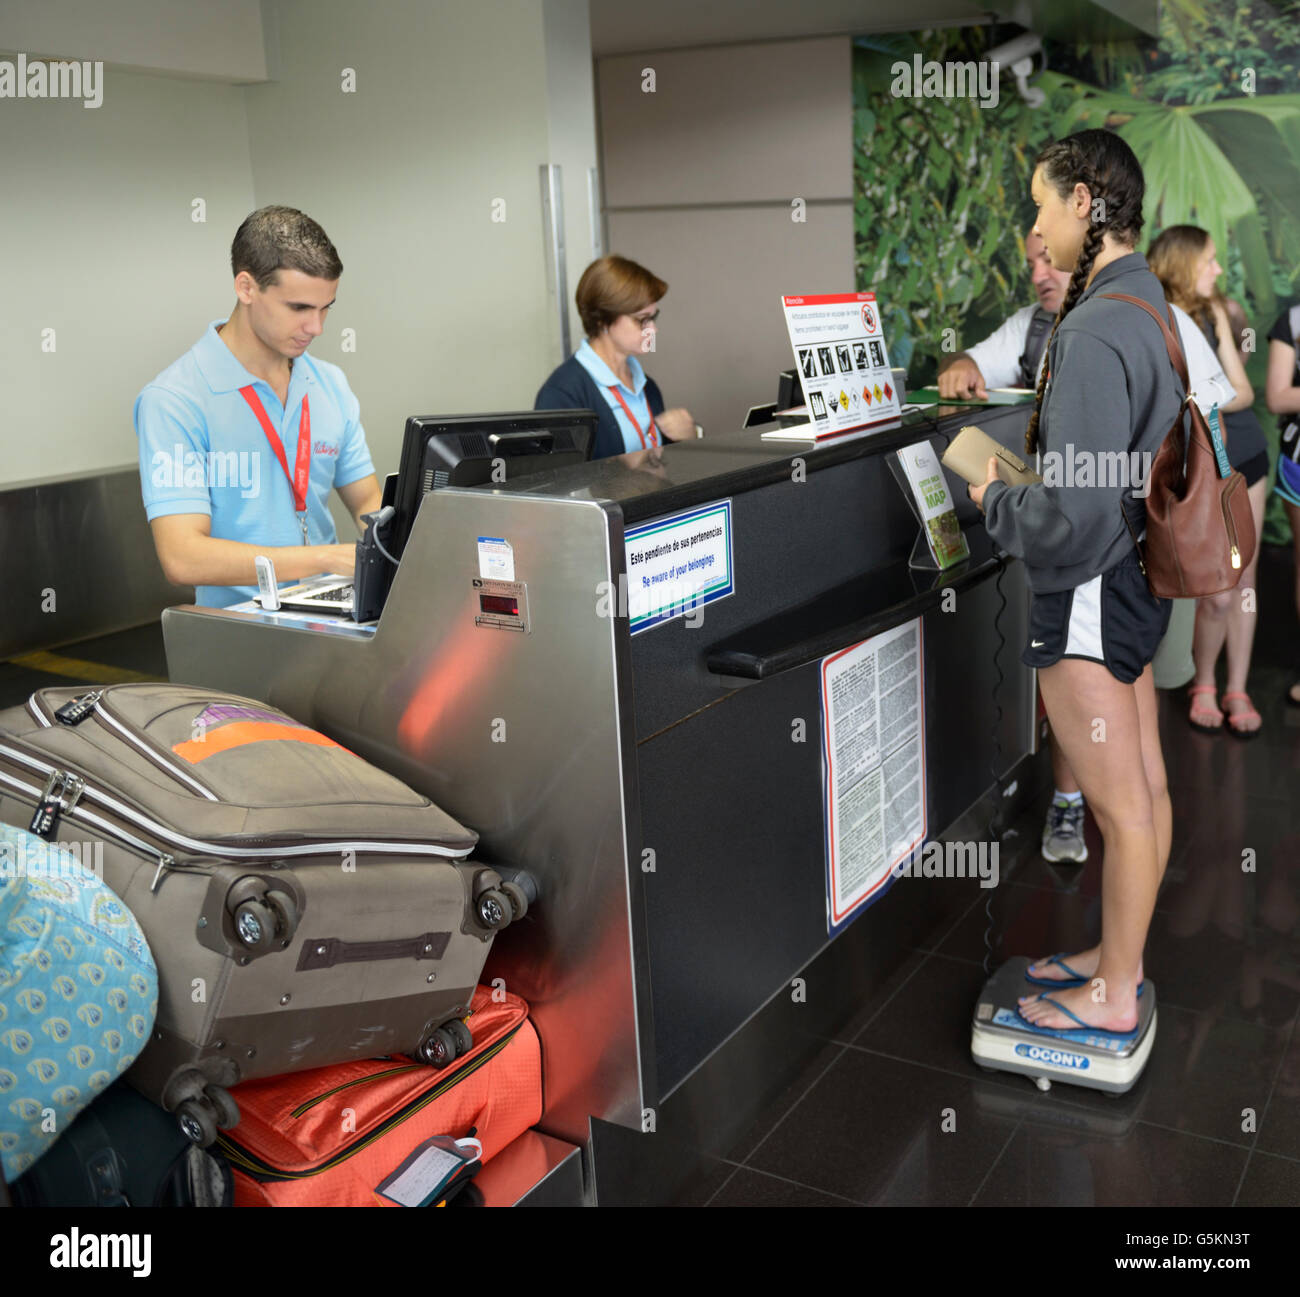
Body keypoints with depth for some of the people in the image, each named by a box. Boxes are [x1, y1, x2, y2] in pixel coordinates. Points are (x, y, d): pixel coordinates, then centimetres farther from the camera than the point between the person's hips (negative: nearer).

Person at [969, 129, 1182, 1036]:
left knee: (1121, 806, 4)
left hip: (1089, 593, -10)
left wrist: (995, 501, -10)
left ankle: (1113, 997, 21)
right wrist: (1019, 486, 12)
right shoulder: (1151, 308, 8)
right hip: (1137, 578, 10)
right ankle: (1121, 955, 35)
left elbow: (1072, 520, -27)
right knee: (1147, 787, 18)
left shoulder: (1093, 335, -23)